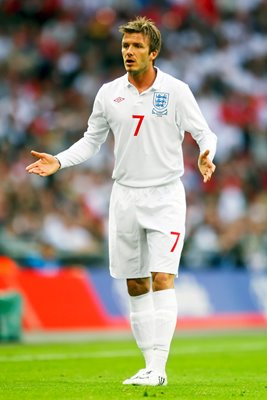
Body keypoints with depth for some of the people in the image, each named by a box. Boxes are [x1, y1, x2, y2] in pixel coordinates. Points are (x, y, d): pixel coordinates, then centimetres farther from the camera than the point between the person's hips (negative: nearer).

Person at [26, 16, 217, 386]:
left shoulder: (176, 91, -4)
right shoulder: (109, 93, 5)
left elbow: (204, 133, -1)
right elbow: (92, 140, 14)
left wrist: (206, 157, -23)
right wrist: (58, 161, 0)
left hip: (165, 196, -4)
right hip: (125, 197, 4)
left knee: (162, 279, -14)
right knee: (135, 285, 5)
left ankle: (158, 367, -16)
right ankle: (151, 365, 13)